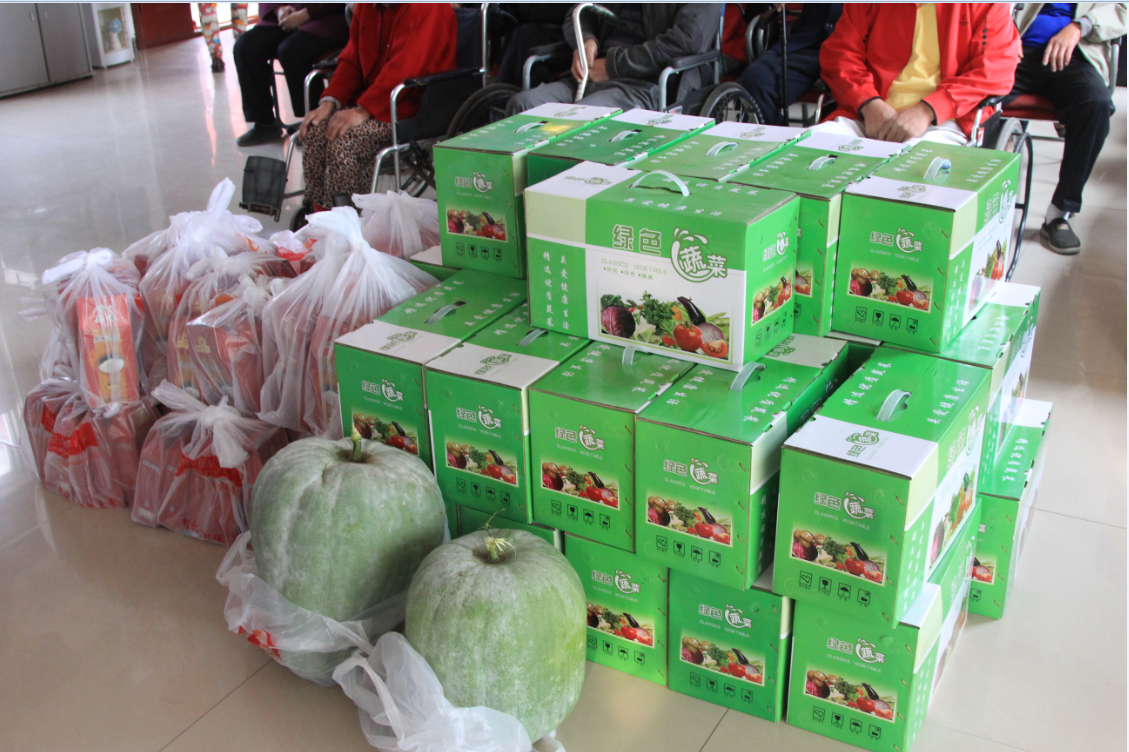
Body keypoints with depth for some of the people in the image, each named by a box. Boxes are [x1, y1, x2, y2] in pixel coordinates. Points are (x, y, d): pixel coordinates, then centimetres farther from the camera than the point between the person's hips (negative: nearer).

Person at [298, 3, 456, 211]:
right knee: (315, 129, -15)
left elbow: (403, 68, -25)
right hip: (369, 99, 8)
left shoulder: (426, 8, -15)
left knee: (344, 137, -27)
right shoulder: (366, 7, 11)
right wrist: (329, 102, -3)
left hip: (414, 106, -8)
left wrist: (363, 110, -29)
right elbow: (351, 60, 12)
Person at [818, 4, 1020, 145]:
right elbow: (840, 51, 9)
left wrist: (927, 111, -17)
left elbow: (997, 70, -3)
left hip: (942, 121, -2)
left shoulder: (988, 6, 5)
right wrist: (870, 104, -11)